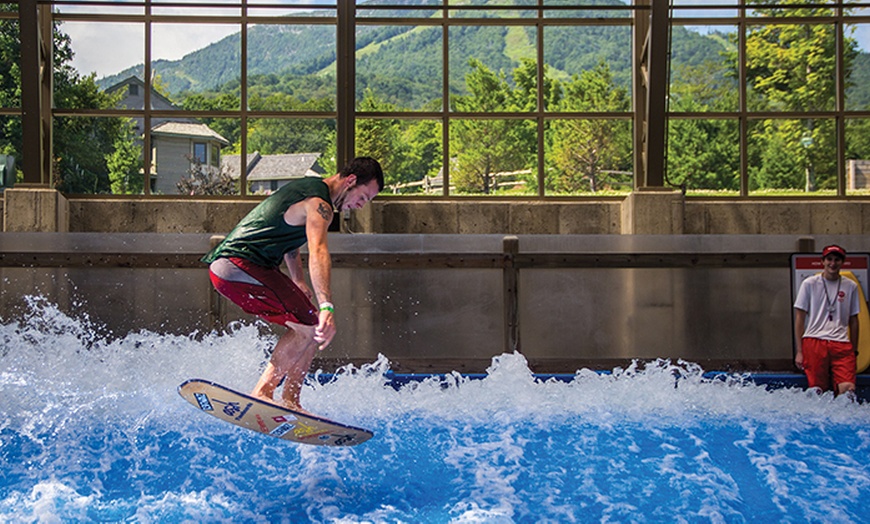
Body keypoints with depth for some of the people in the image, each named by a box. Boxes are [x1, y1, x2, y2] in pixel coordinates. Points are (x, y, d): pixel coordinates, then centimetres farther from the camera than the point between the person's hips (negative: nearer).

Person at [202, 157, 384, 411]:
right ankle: (262, 393, -14)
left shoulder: (308, 186, 19)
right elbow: (318, 253, -33)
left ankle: (289, 401, 8)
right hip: (240, 267, -11)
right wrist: (327, 308, -44)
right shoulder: (319, 205, -14)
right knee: (309, 327, -14)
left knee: (307, 326, 10)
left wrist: (298, 282, 35)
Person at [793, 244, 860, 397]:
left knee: (848, 389, -16)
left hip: (842, 344, 1)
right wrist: (799, 351, 0)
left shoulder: (851, 287, 13)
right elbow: (800, 318, 5)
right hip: (814, 341, -1)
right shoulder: (809, 284, 6)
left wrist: (854, 350, 12)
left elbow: (853, 320, 17)